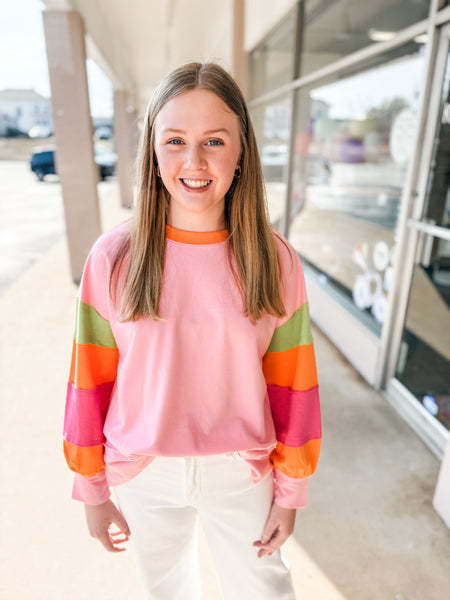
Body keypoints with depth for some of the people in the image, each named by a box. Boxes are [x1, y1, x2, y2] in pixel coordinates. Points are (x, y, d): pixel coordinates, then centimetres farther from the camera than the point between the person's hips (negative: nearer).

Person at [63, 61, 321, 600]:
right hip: (142, 476, 1)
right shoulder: (113, 258, -16)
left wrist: (290, 492, 1)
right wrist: (93, 490, 1)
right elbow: (90, 382, -7)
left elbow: (291, 386, -7)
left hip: (240, 473, 0)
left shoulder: (275, 261, -14)